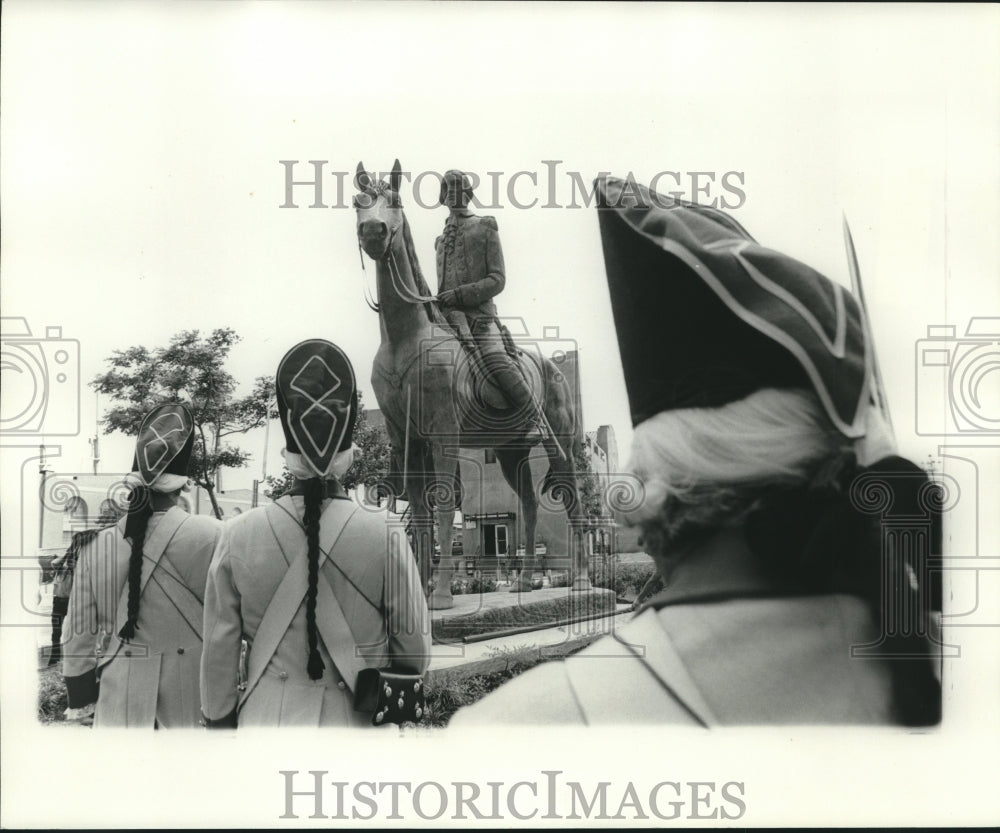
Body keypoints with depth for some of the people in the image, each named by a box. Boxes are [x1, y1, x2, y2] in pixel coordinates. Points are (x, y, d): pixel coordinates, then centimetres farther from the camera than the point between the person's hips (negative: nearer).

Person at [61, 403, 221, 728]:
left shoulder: (96, 545, -1)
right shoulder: (210, 537, -11)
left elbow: (79, 636, 5)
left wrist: (80, 692, 16)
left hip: (119, 703, 3)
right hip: (193, 703, -3)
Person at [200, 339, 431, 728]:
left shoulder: (238, 536, -9)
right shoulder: (387, 538, -13)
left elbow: (219, 649, 0)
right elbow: (416, 655, -3)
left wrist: (219, 720, 13)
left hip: (266, 717, 1)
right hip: (354, 720, -1)